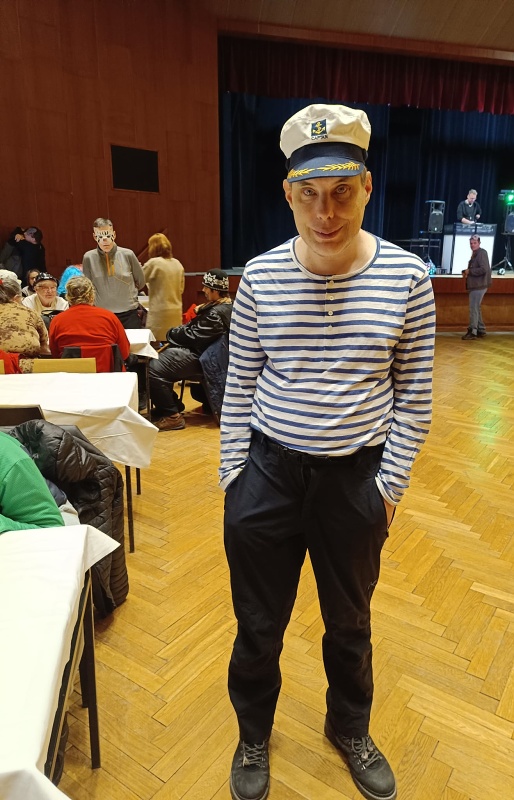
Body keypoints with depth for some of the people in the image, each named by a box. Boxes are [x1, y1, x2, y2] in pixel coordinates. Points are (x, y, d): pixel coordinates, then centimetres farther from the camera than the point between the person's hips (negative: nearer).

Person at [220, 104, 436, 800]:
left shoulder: (407, 277, -8)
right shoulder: (261, 277, -6)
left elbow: (414, 393, -1)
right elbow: (240, 386, 1)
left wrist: (391, 482, -2)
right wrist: (232, 476, 1)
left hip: (357, 478, 1)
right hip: (267, 474, 0)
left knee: (349, 622, 23)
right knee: (259, 625, 17)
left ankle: (350, 729, 53)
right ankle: (254, 735, 48)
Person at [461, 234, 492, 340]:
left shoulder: (482, 253, -13)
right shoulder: (475, 254, 16)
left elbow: (484, 269, -23)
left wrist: (469, 271, -16)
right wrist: (466, 272, 4)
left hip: (479, 285, -10)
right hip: (475, 285, 10)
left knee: (473, 308, -9)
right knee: (476, 308, 14)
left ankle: (472, 331, -5)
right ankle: (480, 330, 21)